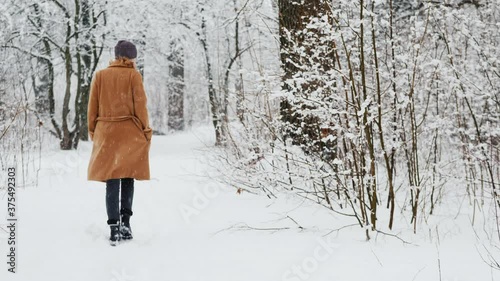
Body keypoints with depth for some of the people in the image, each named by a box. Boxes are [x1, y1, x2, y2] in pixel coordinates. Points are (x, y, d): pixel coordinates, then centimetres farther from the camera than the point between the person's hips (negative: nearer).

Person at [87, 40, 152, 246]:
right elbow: (140, 105, -5)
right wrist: (146, 130, 2)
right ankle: (125, 221, 3)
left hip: (106, 133, 2)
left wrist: (92, 131, 14)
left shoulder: (100, 76, 5)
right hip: (130, 133, -1)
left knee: (112, 182, 1)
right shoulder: (133, 75, -3)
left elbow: (93, 106, 5)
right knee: (128, 179, 12)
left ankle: (114, 228, -8)